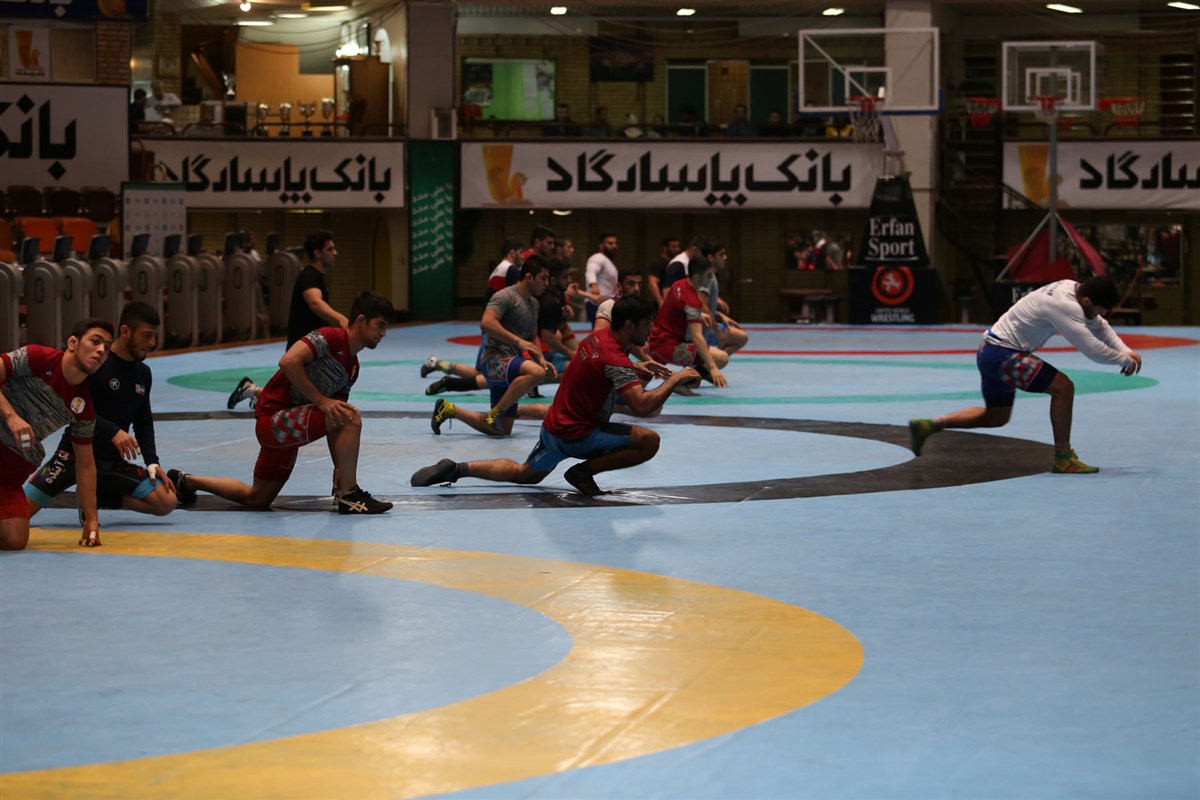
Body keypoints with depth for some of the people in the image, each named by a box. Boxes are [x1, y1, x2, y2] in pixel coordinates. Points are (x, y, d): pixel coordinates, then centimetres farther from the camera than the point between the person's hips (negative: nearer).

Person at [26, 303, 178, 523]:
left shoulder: (143, 374, 9)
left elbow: (144, 423, 16)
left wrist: (152, 463, 2)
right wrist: (112, 432, -29)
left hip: (113, 462, 6)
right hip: (75, 454, -6)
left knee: (166, 502, -12)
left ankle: (97, 497, 7)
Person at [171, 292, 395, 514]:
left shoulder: (352, 367, 15)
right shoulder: (331, 337, -12)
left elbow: (334, 424, 15)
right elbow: (288, 361, -27)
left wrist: (339, 466, 5)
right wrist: (321, 401, -25)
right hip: (274, 417, -10)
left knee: (257, 498, 19)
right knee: (351, 417, -25)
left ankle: (186, 481, 35)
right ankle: (349, 496, -20)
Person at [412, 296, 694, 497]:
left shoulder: (597, 336, 4)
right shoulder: (617, 361, -23)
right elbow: (643, 406, -31)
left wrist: (638, 370, 14)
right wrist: (674, 380, -19)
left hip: (554, 425, 9)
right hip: (576, 434, -9)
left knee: (525, 474, 31)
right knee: (649, 441, -15)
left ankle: (458, 469, 16)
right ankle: (585, 471, -7)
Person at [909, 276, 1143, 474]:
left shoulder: (1074, 289, 5)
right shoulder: (1065, 305, -25)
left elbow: (1099, 326, 15)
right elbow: (1091, 348, -27)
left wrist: (1126, 350, 3)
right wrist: (1124, 360, -14)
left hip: (991, 351, 10)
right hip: (1002, 355, -10)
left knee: (996, 417, 22)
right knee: (1063, 387, -14)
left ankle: (927, 426, 22)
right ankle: (1063, 458, -6)